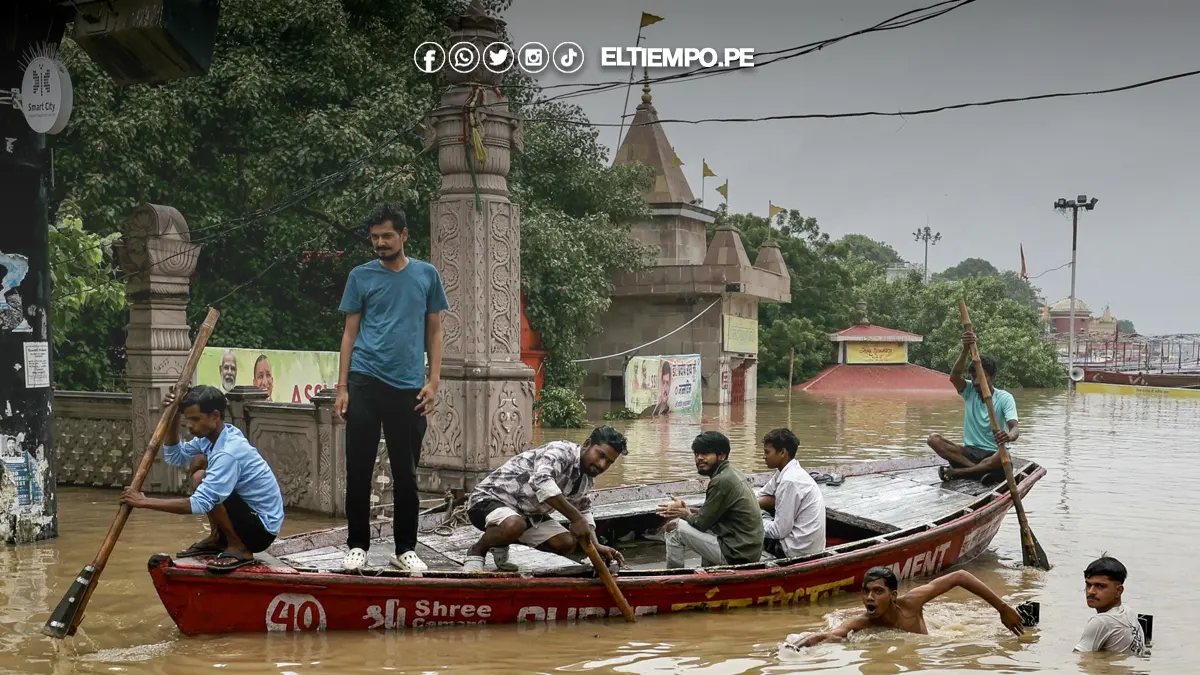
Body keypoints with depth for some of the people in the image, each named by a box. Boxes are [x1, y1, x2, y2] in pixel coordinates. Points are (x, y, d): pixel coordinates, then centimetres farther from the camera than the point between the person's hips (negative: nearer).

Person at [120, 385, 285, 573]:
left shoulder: (229, 452, -27)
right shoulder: (211, 436, 2)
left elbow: (200, 504, -32)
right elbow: (173, 456, 14)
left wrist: (145, 502, -27)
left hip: (262, 528, -10)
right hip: (247, 513, 10)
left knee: (201, 479, -24)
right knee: (198, 462, 6)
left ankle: (239, 548, -11)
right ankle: (217, 538, 13)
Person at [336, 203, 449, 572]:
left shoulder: (427, 275, 7)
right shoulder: (361, 276, 5)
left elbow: (434, 331, 10)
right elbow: (350, 333, 7)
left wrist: (433, 381, 1)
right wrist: (341, 386, 0)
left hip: (408, 387, 1)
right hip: (365, 382, 0)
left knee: (406, 473, 6)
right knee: (359, 469, 2)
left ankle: (405, 549, 16)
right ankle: (357, 545, 14)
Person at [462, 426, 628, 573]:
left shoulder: (587, 479, 4)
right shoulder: (562, 451, -24)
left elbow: (584, 512, 18)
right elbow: (541, 481, -44)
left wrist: (596, 546, -1)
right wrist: (576, 518, -41)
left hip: (527, 513, 9)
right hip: (490, 498, -9)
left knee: (566, 543, -8)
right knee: (514, 525, -40)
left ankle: (500, 544, 12)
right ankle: (477, 550, -6)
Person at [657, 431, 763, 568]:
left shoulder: (721, 481, -17)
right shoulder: (731, 473, 11)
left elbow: (701, 523, -12)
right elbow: (711, 513, 20)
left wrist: (687, 514, 8)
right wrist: (688, 510, 8)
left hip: (735, 554, -10)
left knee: (676, 528, -2)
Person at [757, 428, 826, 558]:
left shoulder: (789, 481, -22)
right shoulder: (785, 471, 6)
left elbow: (780, 531, -20)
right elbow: (758, 497, 15)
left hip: (800, 550, -8)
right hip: (807, 543, 8)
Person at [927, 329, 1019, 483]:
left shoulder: (1004, 398, -6)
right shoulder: (969, 392, 4)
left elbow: (1015, 428, -20)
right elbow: (954, 376, -19)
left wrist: (1009, 436, -47)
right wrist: (966, 350, -35)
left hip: (993, 454, -4)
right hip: (969, 451, 4)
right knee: (934, 439, -22)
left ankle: (956, 472, -27)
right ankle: (982, 471, -31)